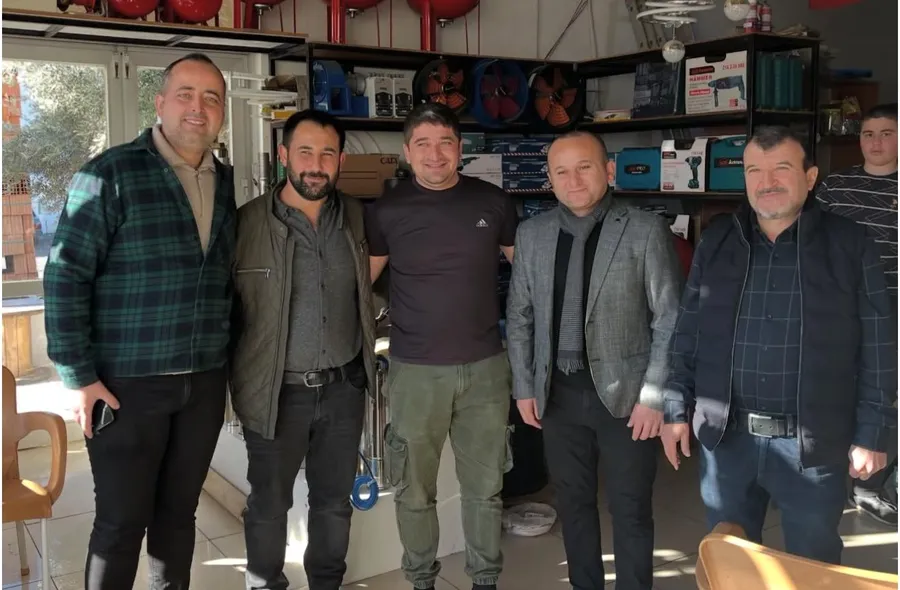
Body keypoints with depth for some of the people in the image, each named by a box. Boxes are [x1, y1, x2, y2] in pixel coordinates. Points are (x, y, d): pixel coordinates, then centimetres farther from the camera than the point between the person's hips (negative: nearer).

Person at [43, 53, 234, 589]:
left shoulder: (227, 183, 8)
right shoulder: (111, 174, -9)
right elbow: (66, 276, -10)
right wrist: (80, 377, -12)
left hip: (205, 383, 5)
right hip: (127, 384, -4)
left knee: (179, 512, 16)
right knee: (122, 522, 7)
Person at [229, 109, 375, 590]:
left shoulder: (357, 218, 2)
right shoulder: (247, 222, -12)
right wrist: (233, 377, -8)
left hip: (343, 386, 4)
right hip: (277, 390, -3)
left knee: (335, 500, 17)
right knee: (269, 504, 14)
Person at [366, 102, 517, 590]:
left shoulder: (493, 202, 0)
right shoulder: (388, 211, -3)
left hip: (485, 366, 1)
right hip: (415, 371, -1)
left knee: (484, 486, 12)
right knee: (414, 490, 10)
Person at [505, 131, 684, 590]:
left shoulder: (646, 230, -8)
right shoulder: (532, 233, 4)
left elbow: (670, 320, -7)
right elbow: (519, 315, 9)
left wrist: (655, 396, -11)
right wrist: (524, 387, 5)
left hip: (625, 392, -3)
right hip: (558, 393, 4)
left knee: (630, 510, 8)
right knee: (573, 503, 16)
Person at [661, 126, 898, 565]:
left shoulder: (850, 244, -4)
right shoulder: (717, 240, 3)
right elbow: (687, 333, 7)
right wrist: (677, 409, 4)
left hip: (814, 444, -2)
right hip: (725, 438, 2)